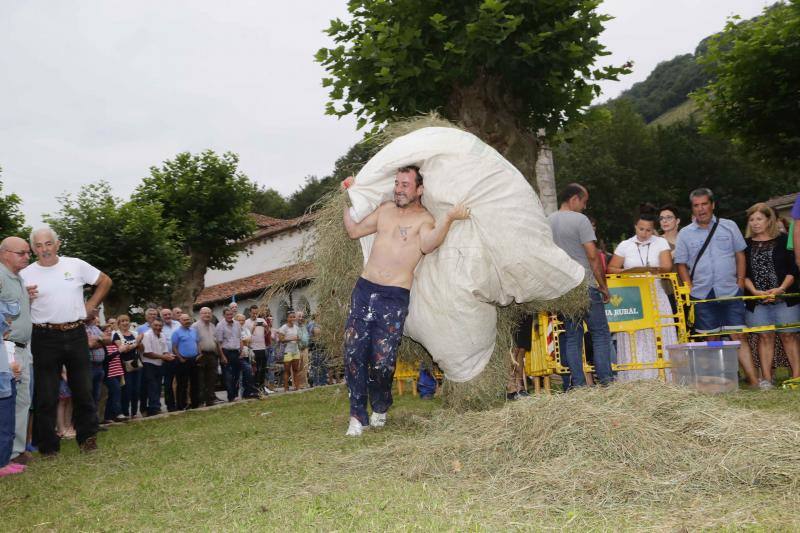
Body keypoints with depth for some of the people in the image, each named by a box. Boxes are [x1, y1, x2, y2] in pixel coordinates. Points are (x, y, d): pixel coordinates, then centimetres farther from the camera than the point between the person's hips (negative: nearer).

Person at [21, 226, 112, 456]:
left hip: (76, 334, 1)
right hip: (45, 338, -1)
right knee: (46, 395, 2)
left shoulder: (76, 265, 3)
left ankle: (88, 437, 22)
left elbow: (105, 281, 14)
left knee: (83, 389, 9)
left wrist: (90, 305, 8)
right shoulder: (26, 274, 1)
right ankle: (48, 445, 13)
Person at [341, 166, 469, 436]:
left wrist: (449, 217, -31)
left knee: (382, 361, -7)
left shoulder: (425, 218, 1)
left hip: (395, 297, -4)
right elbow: (354, 230, 19)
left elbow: (427, 245, -21)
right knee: (354, 354, -3)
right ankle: (358, 415, 10)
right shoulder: (385, 209, 17)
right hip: (364, 289, 5)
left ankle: (380, 409, 23)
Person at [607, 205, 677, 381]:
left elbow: (667, 266, -5)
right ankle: (635, 377, 0)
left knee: (658, 336, -2)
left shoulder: (661, 243, 7)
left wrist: (648, 269, -20)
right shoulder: (624, 245, 6)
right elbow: (611, 269, 5)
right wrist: (627, 272, -14)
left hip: (655, 296, 0)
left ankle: (661, 375, 3)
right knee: (634, 338, -4)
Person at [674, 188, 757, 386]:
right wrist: (690, 289, -2)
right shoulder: (685, 234, 6)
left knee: (739, 336, -3)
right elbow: (681, 264, 7)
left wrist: (740, 281, 2)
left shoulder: (729, 226, 8)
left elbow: (740, 255, 11)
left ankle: (753, 380, -3)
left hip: (730, 292, 0)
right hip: (702, 295, 0)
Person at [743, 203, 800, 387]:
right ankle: (766, 378, 4)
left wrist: (781, 288, -15)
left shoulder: (784, 240, 2)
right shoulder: (745, 244, 8)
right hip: (757, 300, 2)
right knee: (765, 337, 2)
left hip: (784, 297, -2)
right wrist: (755, 291, -11)